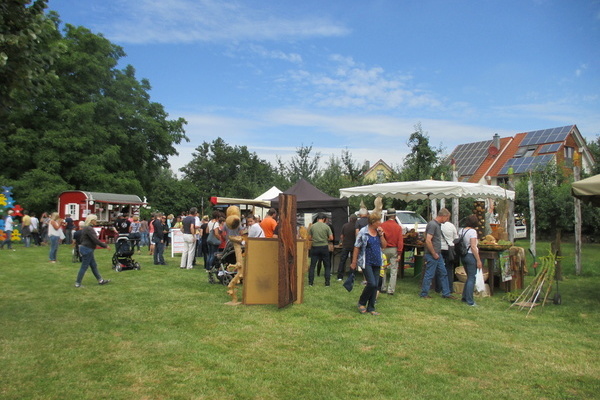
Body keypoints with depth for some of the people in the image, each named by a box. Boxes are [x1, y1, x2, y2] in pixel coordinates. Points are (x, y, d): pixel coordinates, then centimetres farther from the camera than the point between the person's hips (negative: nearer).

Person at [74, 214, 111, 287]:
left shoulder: (86, 228, 12)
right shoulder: (89, 229, -20)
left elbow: (82, 239, 19)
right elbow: (95, 240, -25)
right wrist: (105, 246, -18)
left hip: (85, 248, 11)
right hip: (87, 250, -11)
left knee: (94, 265, 14)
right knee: (84, 267, -1)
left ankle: (100, 280, 20)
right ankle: (77, 283, 7)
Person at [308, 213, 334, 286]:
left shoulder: (312, 226, 0)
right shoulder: (326, 226, -5)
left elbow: (309, 238, 5)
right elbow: (331, 238, -5)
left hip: (315, 247, 1)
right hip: (324, 247, -1)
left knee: (312, 265, 9)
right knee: (327, 265, 10)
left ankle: (310, 282, 8)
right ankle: (327, 282, 8)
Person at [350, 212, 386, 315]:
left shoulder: (379, 232, 9)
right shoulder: (363, 232, -10)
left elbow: (384, 246, 8)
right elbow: (356, 248, -8)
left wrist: (381, 235, -6)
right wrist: (354, 262, -8)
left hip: (377, 263, 6)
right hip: (366, 262, -6)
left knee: (375, 285, 6)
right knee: (372, 283, -13)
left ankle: (371, 308, 18)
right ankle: (361, 303, 10)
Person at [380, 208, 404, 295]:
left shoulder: (382, 225, -5)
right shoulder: (398, 227, -4)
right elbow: (400, 241, -6)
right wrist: (399, 253, -3)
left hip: (384, 250, 0)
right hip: (394, 250, 0)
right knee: (393, 271, 5)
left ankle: (383, 288, 19)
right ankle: (391, 289, 4)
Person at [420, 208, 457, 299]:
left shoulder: (438, 224, 12)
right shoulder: (432, 224, -19)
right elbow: (428, 241, -25)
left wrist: (438, 253, 19)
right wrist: (434, 254, -18)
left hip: (438, 254, 10)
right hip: (432, 255, -10)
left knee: (443, 273, 14)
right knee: (429, 275, 0)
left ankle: (446, 293, 23)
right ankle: (424, 294, 12)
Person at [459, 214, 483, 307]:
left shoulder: (461, 230, 8)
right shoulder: (472, 231, -13)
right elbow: (473, 247, -18)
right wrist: (478, 260, -14)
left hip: (463, 256, 8)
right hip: (471, 256, -8)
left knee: (469, 277, 19)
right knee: (472, 278, -2)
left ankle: (464, 297, 25)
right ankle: (470, 301, 0)